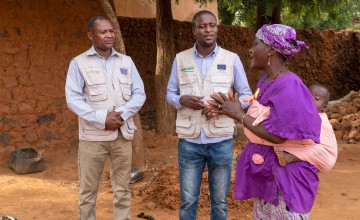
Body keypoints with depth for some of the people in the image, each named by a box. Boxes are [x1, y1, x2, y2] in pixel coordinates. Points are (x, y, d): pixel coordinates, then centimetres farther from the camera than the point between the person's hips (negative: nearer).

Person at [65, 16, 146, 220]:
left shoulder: (126, 61, 9)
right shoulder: (79, 63, -1)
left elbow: (139, 94, 6)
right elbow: (73, 98, -8)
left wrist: (121, 114, -11)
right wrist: (102, 118, -17)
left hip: (122, 134, 3)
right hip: (93, 136, -3)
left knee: (123, 189, 9)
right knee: (88, 189, 4)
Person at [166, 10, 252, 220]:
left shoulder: (232, 59, 0)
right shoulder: (181, 59, 4)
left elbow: (247, 95, 4)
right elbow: (170, 94, 10)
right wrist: (183, 100, -13)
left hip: (221, 140, -1)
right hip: (189, 141, 1)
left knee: (220, 201, 10)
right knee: (188, 201, 8)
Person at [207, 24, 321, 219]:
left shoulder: (288, 87, -23)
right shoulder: (265, 80, 6)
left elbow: (277, 135, -26)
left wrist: (239, 115, -19)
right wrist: (230, 110, 3)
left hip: (286, 175, -9)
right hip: (264, 170, 9)